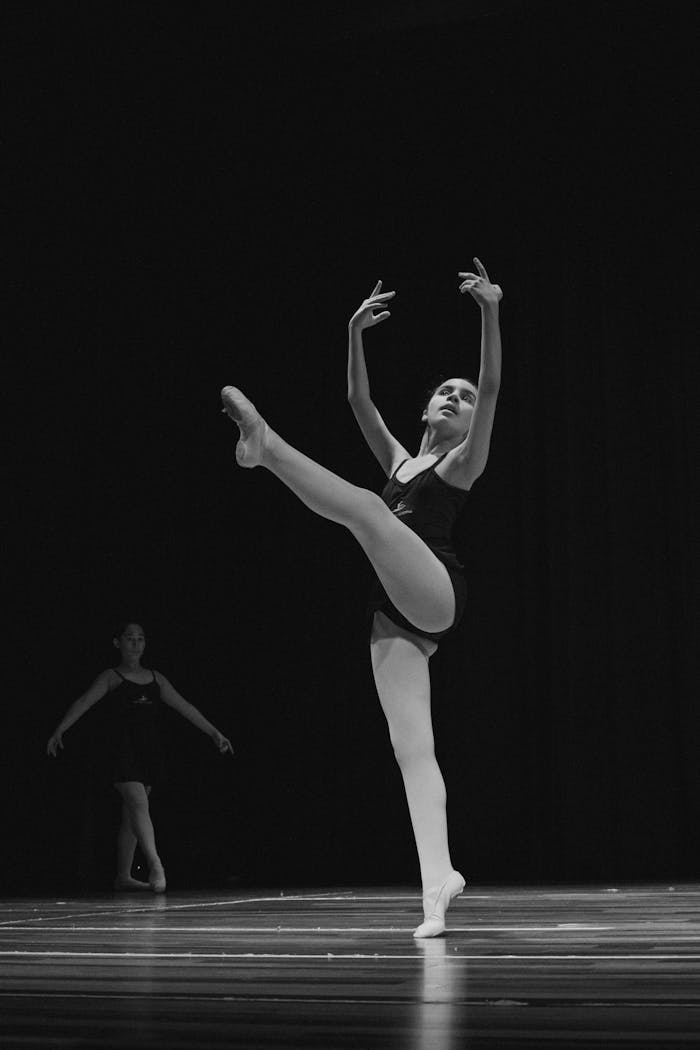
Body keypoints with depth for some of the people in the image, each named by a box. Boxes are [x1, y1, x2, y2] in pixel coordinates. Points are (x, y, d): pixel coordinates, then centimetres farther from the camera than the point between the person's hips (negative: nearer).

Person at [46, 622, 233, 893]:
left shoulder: (154, 678, 17)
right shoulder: (111, 677, 3)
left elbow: (184, 707, 18)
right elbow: (84, 702, -10)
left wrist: (214, 733, 15)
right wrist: (59, 731, -25)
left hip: (148, 751, 5)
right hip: (123, 750, -5)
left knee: (131, 816, 9)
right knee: (139, 804, -21)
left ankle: (123, 876, 14)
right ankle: (155, 865, -30)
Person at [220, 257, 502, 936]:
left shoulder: (463, 461, 12)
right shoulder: (398, 459, 27)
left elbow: (492, 387, -3)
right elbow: (358, 401, 17)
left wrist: (490, 314, -14)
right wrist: (356, 332, 6)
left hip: (435, 594, -6)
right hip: (397, 616, 6)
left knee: (368, 508, -30)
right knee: (411, 751, -7)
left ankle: (265, 444, -24)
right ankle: (437, 882, -12)